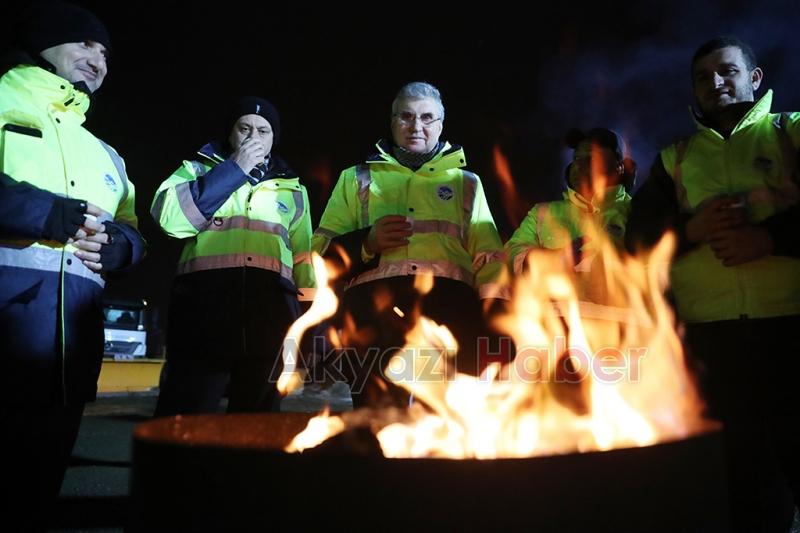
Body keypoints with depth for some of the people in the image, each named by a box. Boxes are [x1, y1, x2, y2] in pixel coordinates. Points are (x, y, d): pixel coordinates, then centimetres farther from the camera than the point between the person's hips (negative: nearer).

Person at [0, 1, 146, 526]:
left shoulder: (104, 154, 30)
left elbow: (133, 232, 24)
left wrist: (114, 244, 2)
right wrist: (53, 214, -14)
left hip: (77, 312, 6)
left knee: (44, 455, 7)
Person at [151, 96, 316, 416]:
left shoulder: (292, 190, 21)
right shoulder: (201, 169, 15)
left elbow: (304, 257, 16)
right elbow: (169, 216, -5)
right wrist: (234, 169, -2)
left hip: (271, 314, 3)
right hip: (205, 307, -2)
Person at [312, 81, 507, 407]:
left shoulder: (467, 183, 25)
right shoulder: (357, 178, 22)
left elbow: (489, 258, 16)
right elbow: (322, 251, 15)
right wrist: (367, 242, -4)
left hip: (450, 306, 1)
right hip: (376, 305, 0)